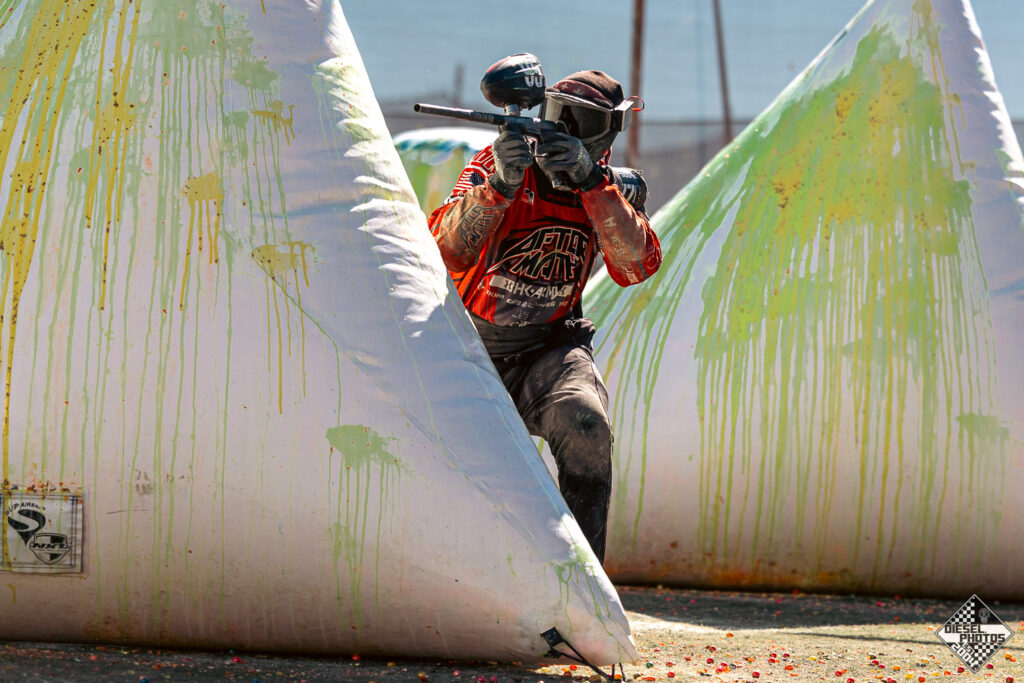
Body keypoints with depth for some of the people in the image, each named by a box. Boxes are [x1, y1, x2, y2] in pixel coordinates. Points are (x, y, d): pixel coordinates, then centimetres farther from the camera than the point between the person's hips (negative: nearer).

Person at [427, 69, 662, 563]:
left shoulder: (618, 190, 0)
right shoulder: (494, 164, -7)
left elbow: (637, 265, -20)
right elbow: (450, 253, -21)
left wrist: (590, 181, -30)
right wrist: (501, 183, -36)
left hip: (549, 352, 0)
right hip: (470, 351, 0)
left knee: (585, 425, -32)